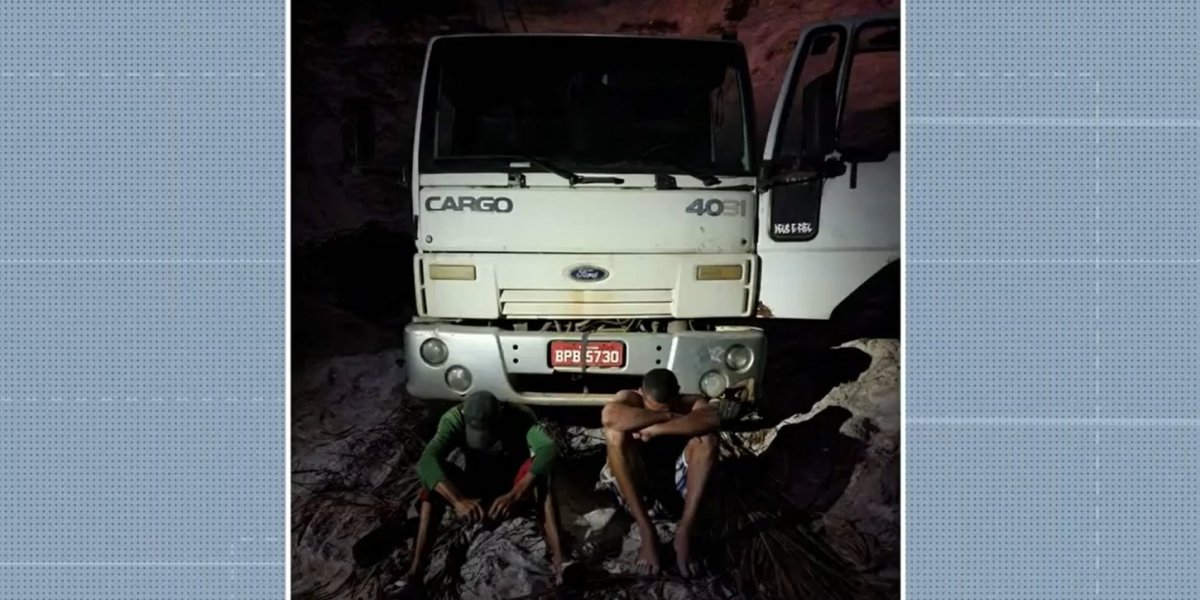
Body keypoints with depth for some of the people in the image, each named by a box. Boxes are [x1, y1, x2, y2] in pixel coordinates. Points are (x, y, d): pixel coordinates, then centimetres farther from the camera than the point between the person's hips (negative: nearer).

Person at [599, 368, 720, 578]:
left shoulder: (690, 404, -11)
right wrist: (670, 417, -33)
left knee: (707, 439, -26)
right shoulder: (630, 399, -14)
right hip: (635, 484, 0)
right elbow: (608, 416, -40)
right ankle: (647, 532, -30)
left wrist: (656, 430, -41)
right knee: (616, 434, -30)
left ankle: (685, 530, -29)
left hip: (676, 482, 1)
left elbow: (713, 419, -37)